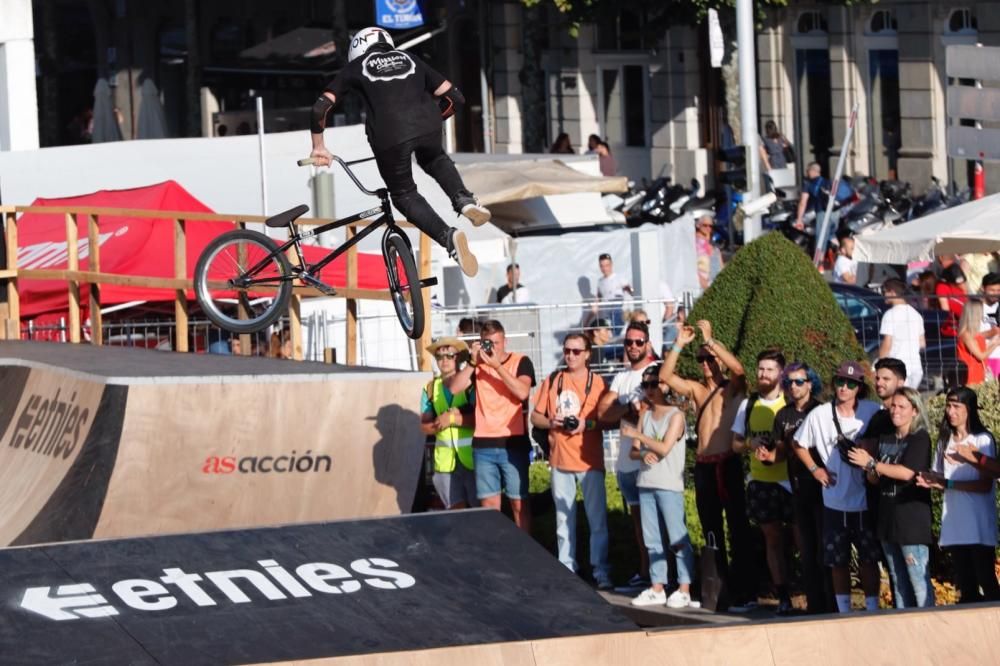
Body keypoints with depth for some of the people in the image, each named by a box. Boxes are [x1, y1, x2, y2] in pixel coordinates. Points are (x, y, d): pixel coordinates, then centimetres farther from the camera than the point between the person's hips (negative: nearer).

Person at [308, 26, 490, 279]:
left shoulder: (356, 68, 23)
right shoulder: (410, 59, 30)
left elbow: (320, 108, 14)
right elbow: (455, 97, 27)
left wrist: (318, 147, 24)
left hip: (390, 135, -3)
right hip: (427, 127, 3)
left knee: (404, 194, 13)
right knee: (434, 160, 35)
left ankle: (448, 237, -12)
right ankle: (465, 200, 8)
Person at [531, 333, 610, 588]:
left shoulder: (597, 382, 1)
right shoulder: (552, 381, 10)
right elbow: (535, 417, 13)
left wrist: (588, 424, -17)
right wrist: (550, 422, -8)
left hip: (590, 460, -3)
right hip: (560, 461, 3)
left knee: (597, 519, -4)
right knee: (564, 519, 7)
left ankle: (601, 572, -2)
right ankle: (566, 571, 13)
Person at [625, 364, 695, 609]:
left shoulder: (675, 415, -5)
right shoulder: (645, 415, 13)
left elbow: (664, 448, -15)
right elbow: (633, 451, 11)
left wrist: (637, 434, -13)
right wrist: (643, 455, -11)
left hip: (669, 485, -7)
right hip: (646, 484, 7)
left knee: (678, 539, -7)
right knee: (651, 540, 8)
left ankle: (684, 590, -6)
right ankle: (657, 588, 13)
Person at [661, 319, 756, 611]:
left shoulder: (733, 388, 1)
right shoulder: (696, 390, 14)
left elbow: (738, 368, -20)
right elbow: (665, 375, 6)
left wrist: (709, 340, -19)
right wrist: (679, 345, -3)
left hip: (729, 464, -6)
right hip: (703, 465, 6)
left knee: (738, 529, -6)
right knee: (711, 531, 11)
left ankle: (746, 592, -6)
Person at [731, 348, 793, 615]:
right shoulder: (748, 405, 11)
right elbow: (736, 444, 16)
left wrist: (778, 454, -21)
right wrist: (750, 445, -6)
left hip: (789, 480, -4)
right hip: (760, 482, 4)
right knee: (772, 539, 6)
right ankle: (783, 597, 10)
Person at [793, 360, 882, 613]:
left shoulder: (872, 412, -6)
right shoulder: (819, 415, -2)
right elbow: (800, 445, 13)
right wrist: (814, 469, 3)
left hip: (865, 500, -1)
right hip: (834, 500, 1)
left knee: (869, 559, 3)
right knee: (838, 561, 7)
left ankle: (872, 609, 11)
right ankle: (843, 611, 16)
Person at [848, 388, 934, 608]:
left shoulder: (920, 439, -7)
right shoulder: (885, 439, 14)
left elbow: (907, 472, -19)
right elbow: (875, 479, 15)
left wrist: (871, 464, -14)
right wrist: (869, 471, -9)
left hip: (912, 521, -7)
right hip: (888, 519, 7)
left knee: (919, 581, -9)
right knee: (898, 581, 12)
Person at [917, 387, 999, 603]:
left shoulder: (982, 440, -5)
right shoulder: (945, 441, 13)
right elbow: (941, 479, 15)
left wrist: (947, 484, -17)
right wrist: (931, 482, -8)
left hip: (979, 524, -5)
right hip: (955, 525, 5)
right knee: (965, 586, 7)